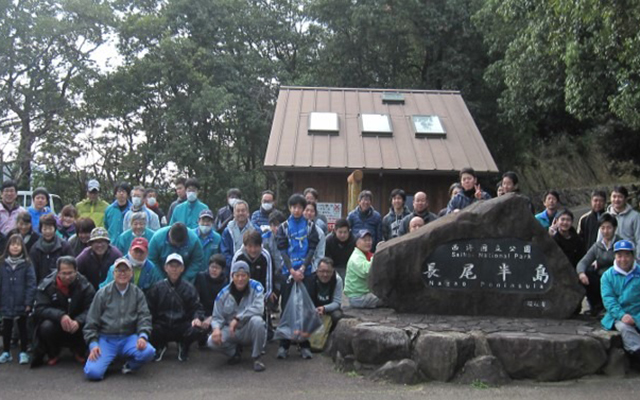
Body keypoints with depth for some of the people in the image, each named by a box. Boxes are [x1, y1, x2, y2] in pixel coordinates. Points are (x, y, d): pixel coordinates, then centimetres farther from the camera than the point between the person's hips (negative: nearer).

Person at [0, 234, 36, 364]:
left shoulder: (27, 264, -7)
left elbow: (31, 284, -9)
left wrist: (29, 302, -12)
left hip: (21, 304, -2)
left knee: (22, 328, 10)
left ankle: (23, 352, 20)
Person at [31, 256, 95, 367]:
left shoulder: (85, 285, -12)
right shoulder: (46, 285, -11)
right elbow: (40, 309, -17)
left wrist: (78, 321, -37)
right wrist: (60, 316, -34)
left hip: (77, 326, 0)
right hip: (56, 324, 0)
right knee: (46, 327, -32)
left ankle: (79, 352, 7)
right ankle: (53, 354, 2)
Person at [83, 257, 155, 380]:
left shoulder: (137, 293, 6)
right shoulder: (103, 293, 3)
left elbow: (144, 316, -1)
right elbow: (91, 322, 4)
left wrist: (143, 336, -20)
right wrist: (93, 344, -9)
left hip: (129, 338, 1)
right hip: (106, 339, -1)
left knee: (148, 352, -29)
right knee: (93, 372, -23)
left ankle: (130, 365, 5)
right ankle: (106, 360, 14)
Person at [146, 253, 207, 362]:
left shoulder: (189, 288, 7)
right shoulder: (157, 287, 7)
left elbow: (197, 308, 5)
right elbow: (149, 309, 5)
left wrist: (197, 318, -18)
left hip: (182, 327, 0)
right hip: (161, 328, 1)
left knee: (199, 329, -31)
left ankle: (183, 346, 8)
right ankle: (160, 346, 9)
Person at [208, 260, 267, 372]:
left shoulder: (256, 287, -11)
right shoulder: (224, 293, -4)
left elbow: (258, 308, -26)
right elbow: (217, 317, -1)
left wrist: (237, 318, -29)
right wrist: (216, 328, -23)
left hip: (249, 332, -2)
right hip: (230, 331, 2)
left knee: (257, 320, -35)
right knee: (212, 341, -25)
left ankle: (256, 358, -11)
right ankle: (235, 352, 11)